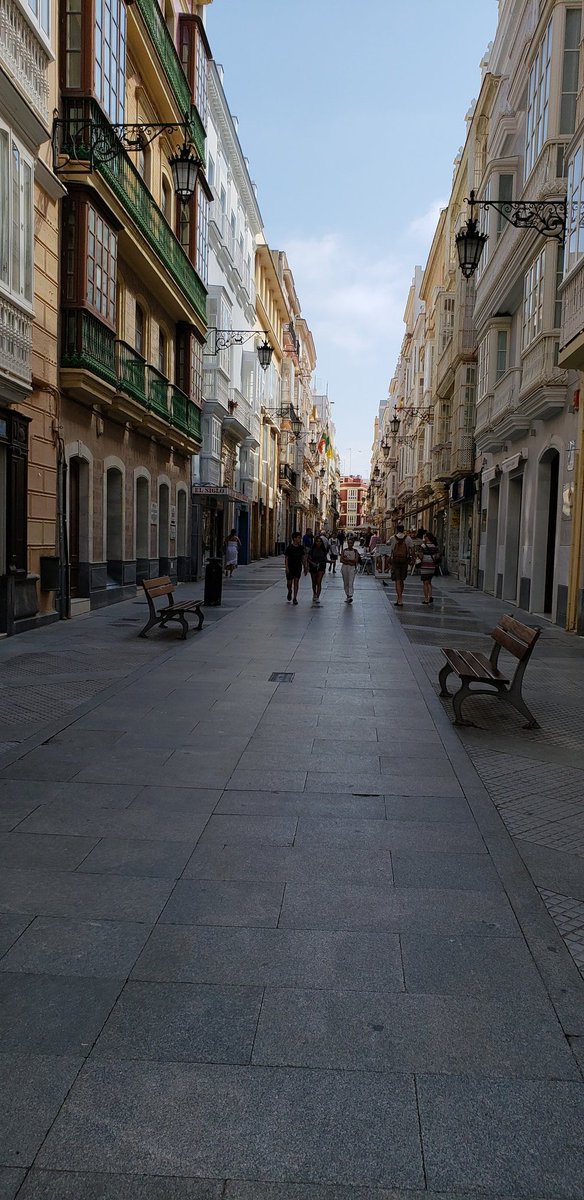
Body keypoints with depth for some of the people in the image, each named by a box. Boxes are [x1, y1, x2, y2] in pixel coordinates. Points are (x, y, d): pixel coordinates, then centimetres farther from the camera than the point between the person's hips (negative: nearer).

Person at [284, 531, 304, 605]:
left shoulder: (301, 548, 3)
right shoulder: (289, 548, -10)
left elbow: (302, 558, 11)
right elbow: (286, 558, -9)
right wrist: (286, 568, -16)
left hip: (298, 568, 2)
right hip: (290, 568, -2)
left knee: (296, 582, -5)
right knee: (289, 583, 6)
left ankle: (295, 598, -2)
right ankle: (290, 591, 39)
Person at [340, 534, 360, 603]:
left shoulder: (355, 551, 1)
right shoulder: (344, 550, 5)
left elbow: (356, 560, -10)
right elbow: (341, 560, -3)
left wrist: (347, 559, -13)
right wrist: (349, 562, -15)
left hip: (352, 568, -3)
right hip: (344, 567, 3)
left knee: (351, 583, -14)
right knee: (345, 583, 10)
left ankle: (350, 596, -22)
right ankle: (347, 596, 23)